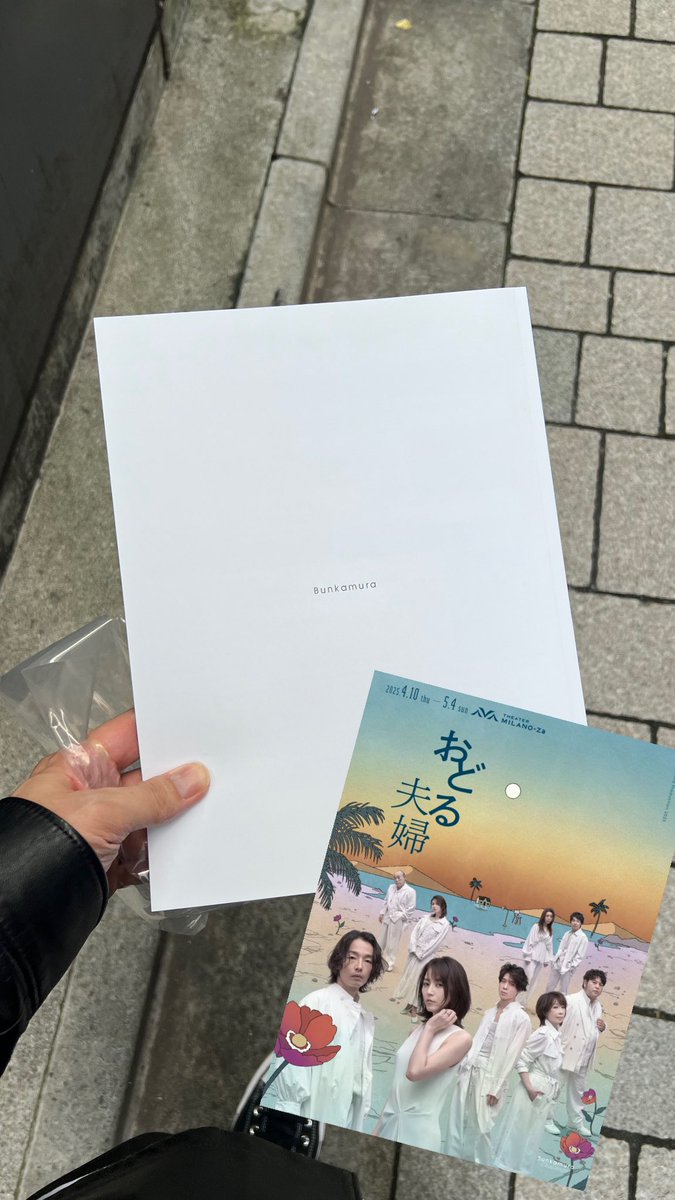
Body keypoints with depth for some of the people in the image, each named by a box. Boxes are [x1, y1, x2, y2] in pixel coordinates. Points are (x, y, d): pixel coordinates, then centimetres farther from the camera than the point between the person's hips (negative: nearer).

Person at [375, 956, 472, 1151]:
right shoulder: (420, 1028, 8)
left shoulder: (460, 1038, -14)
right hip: (389, 1122, 6)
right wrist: (378, 1128, 14)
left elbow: (415, 1072, -24)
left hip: (418, 1129, -6)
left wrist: (430, 1029, -15)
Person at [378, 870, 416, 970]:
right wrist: (382, 913, 11)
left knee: (392, 943, -1)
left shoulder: (410, 891, -12)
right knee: (384, 940, 15)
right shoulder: (391, 887, 5)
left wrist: (400, 917, -11)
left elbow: (411, 909, -10)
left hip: (397, 920, -5)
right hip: (386, 917, 5)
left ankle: (390, 963, 11)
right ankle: (383, 958, 32)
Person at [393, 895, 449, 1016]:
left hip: (427, 955, -4)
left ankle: (414, 1006, 9)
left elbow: (436, 942, -12)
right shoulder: (426, 917, 4)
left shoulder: (445, 924, -9)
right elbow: (415, 932, 2)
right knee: (408, 975, 9)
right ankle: (409, 1003, 22)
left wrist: (421, 953, -12)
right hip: (414, 951, 4)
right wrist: (413, 949, -9)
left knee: (418, 979, -2)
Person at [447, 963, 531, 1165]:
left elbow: (511, 1056, -9)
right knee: (457, 1122, 9)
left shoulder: (521, 1019, -8)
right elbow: (476, 1043, 12)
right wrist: (463, 1069, 6)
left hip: (491, 1076, -6)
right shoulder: (490, 1012, 10)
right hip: (470, 1072, 6)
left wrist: (496, 1089, -9)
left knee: (481, 1127, 0)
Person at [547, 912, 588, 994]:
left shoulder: (583, 938, -7)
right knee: (549, 987, 10)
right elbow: (560, 949, 11)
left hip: (567, 967, -5)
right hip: (557, 964, 5)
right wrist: (555, 959, -1)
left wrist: (570, 966, -13)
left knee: (563, 991, 0)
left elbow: (580, 956, -9)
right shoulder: (567, 934, 9)